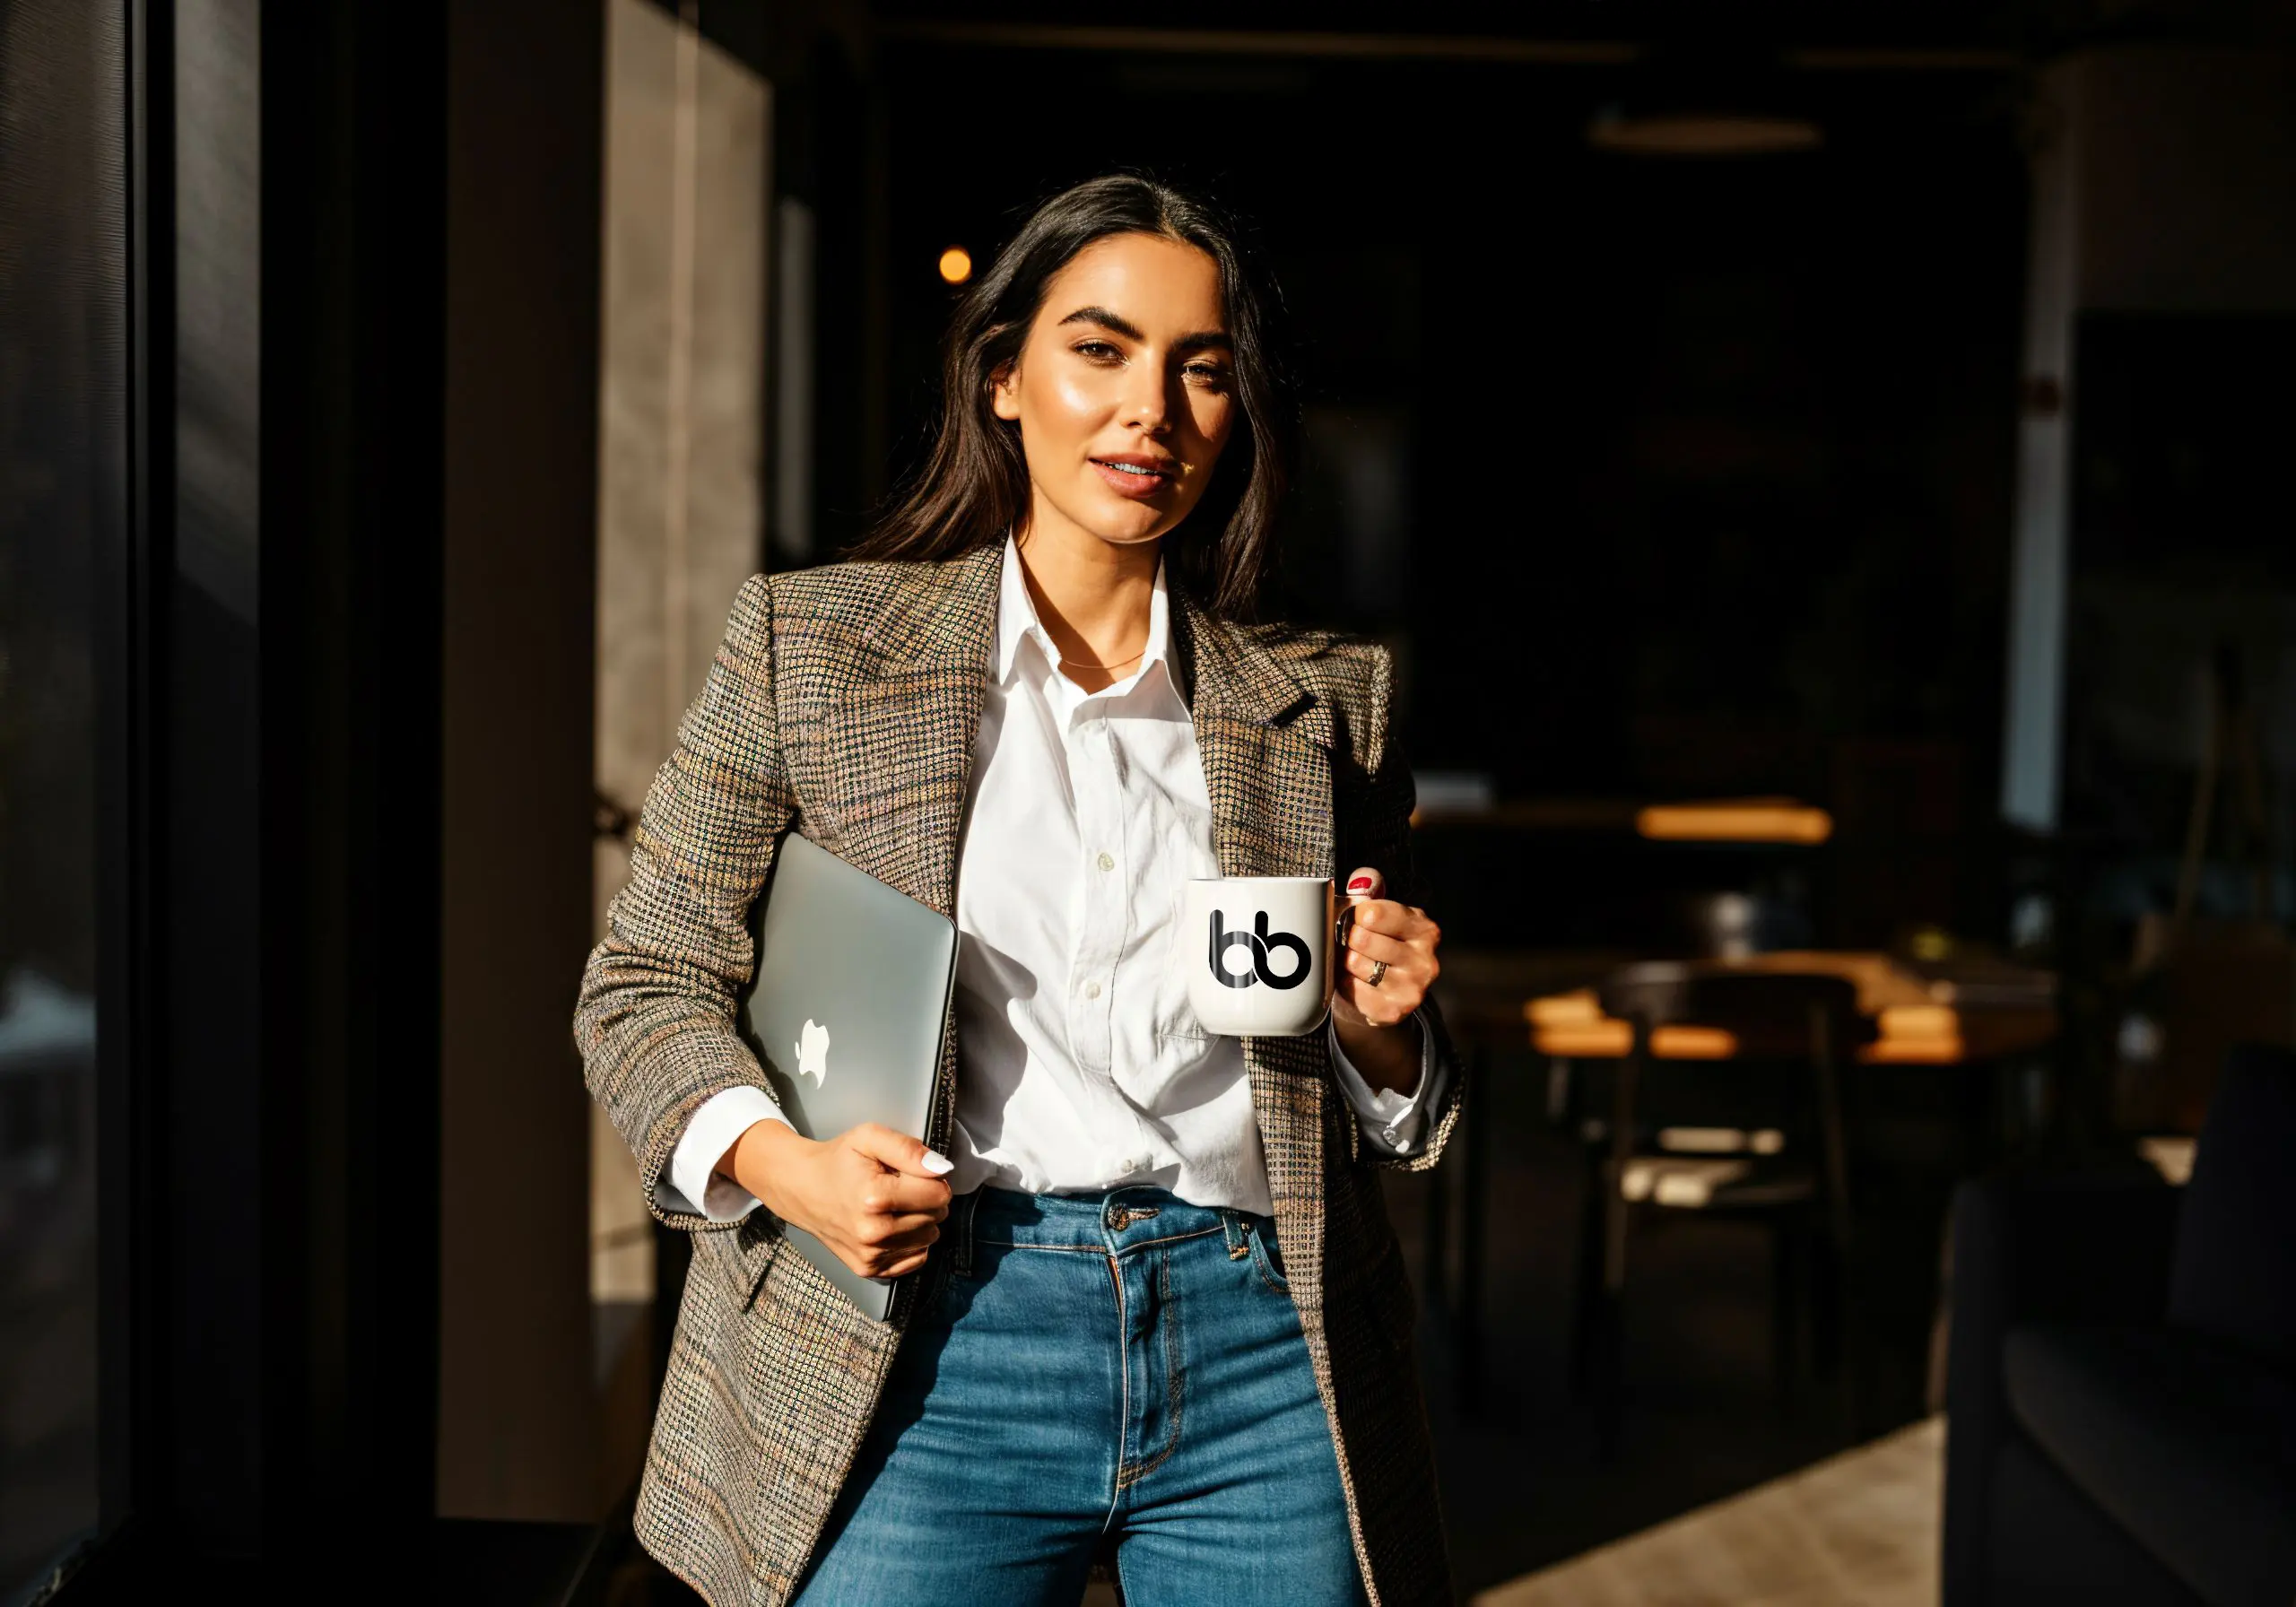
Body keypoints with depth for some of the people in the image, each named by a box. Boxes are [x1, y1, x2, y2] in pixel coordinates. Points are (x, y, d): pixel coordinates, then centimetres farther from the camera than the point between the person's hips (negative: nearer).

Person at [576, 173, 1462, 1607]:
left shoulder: (1325, 702, 10)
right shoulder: (810, 643, 4)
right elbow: (647, 982, 6)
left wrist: (1380, 1032, -5)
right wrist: (782, 1161, -12)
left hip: (1262, 1352, 2)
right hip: (931, 1355, -2)